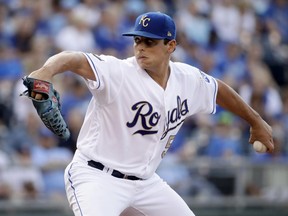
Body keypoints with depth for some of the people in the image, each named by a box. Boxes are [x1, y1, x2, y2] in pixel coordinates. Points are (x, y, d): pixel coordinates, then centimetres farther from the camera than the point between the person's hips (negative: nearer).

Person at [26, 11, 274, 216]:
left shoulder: (188, 80, -1)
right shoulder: (117, 73, -21)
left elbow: (219, 89, 20)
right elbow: (75, 60, -39)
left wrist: (256, 121, 32)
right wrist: (47, 70, -62)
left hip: (145, 180, 7)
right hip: (97, 177, -7)